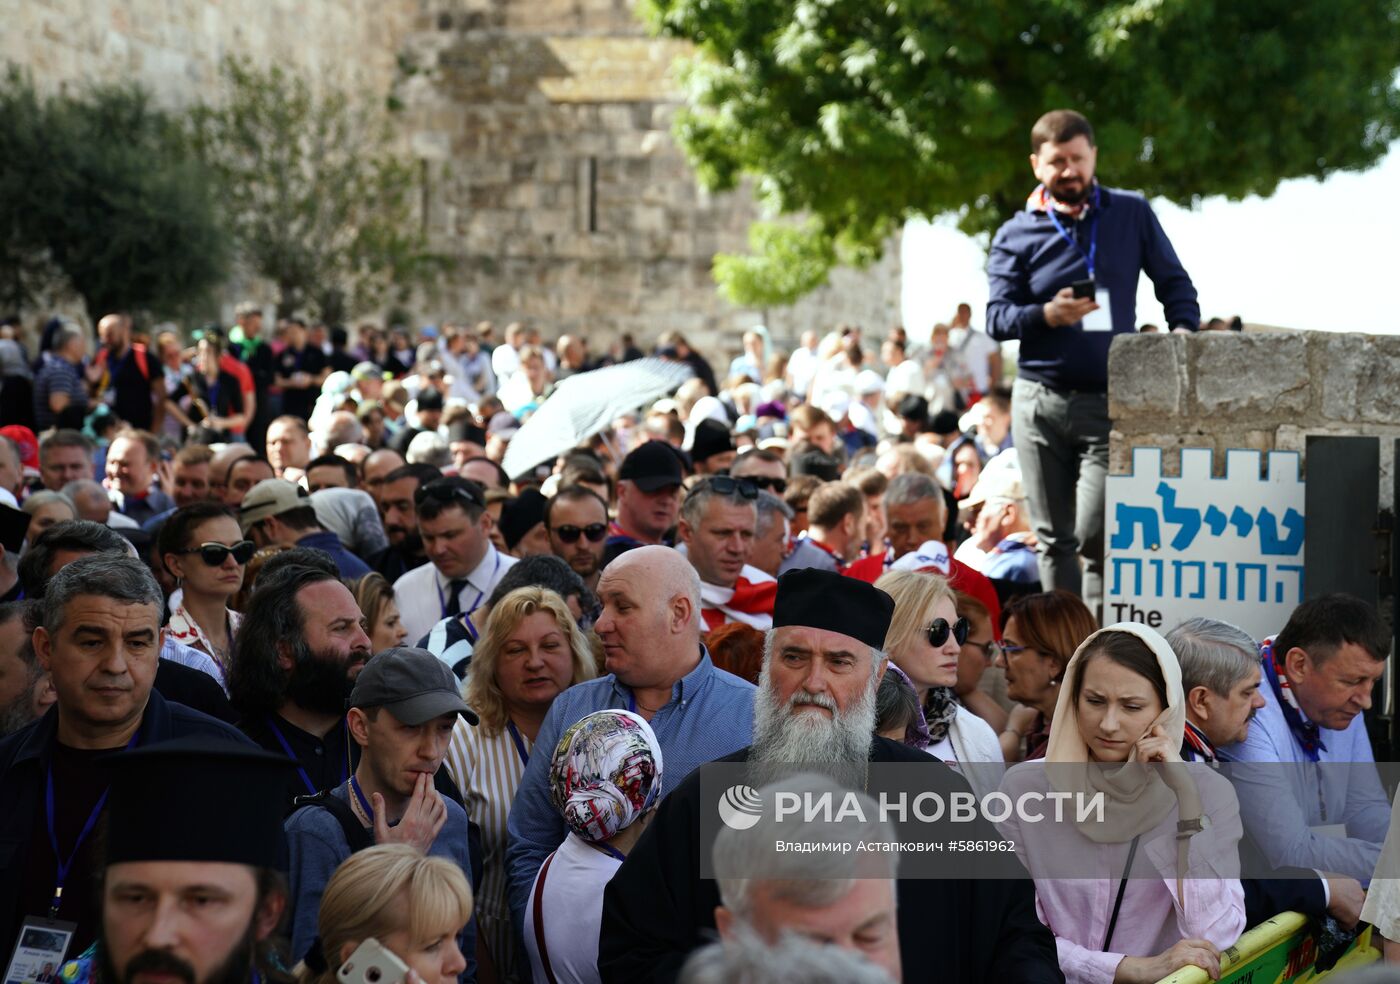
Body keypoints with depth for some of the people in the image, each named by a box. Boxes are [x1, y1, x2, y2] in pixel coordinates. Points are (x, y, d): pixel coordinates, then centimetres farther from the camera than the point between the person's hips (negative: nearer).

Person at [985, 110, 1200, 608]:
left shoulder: (1132, 213, 7)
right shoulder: (1016, 234, 5)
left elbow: (1173, 283, 13)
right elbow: (996, 317, -2)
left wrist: (1184, 332, -6)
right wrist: (1047, 315, -21)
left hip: (1110, 400, -1)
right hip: (1040, 402, 1)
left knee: (1094, 536, -11)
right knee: (1053, 537, 7)